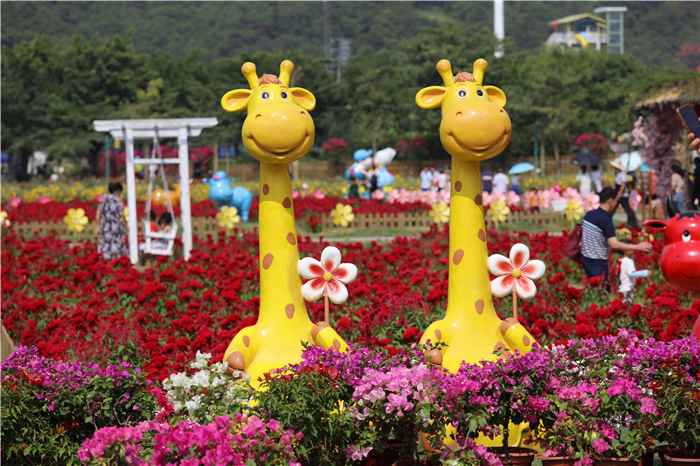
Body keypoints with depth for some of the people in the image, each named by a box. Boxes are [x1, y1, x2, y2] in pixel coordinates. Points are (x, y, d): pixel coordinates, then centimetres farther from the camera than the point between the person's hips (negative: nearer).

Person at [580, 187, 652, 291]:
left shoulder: (589, 214, 4)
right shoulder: (606, 220, -21)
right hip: (598, 263, -9)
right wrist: (637, 247, -26)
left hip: (585, 258, 9)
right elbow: (614, 244, -29)